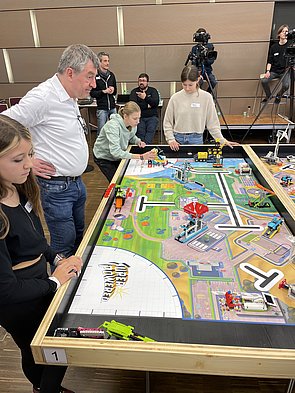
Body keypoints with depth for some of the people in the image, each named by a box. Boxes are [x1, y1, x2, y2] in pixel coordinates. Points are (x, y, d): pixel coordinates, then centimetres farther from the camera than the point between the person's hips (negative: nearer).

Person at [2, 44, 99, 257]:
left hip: (77, 182, 9)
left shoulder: (70, 98, 8)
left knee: (79, 237, 23)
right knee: (64, 246, 5)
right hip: (56, 187, -9)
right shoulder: (42, 97, -20)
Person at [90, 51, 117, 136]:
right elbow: (92, 93, -7)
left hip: (113, 107, 5)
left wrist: (112, 90, -3)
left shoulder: (111, 75, 10)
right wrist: (104, 91, -15)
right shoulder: (95, 75, -6)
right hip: (102, 108, -5)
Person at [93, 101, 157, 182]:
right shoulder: (113, 126, -35)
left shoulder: (132, 125, -15)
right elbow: (115, 152, -45)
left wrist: (138, 141, -15)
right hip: (104, 157, -6)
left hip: (119, 156, 6)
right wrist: (141, 157, -51)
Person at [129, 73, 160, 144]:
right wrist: (147, 105, -4)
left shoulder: (153, 90, 13)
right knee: (140, 132, -25)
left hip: (152, 117, 0)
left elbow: (156, 102, -5)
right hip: (140, 117, 0)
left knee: (151, 130, -28)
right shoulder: (134, 91, 12)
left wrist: (146, 97, -20)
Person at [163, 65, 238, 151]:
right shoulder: (175, 98, -3)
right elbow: (167, 122, 2)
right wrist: (171, 139, -9)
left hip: (197, 139, 0)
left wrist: (222, 140, -3)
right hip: (178, 139, 1)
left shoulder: (206, 97, -4)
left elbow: (212, 123, 1)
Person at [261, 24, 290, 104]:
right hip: (274, 71, 2)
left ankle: (278, 96, 8)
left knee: (285, 85, -28)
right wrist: (268, 71, -8)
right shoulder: (273, 47, 7)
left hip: (285, 71, -2)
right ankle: (268, 96, 5)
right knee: (263, 81, -24)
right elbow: (270, 61, 6)